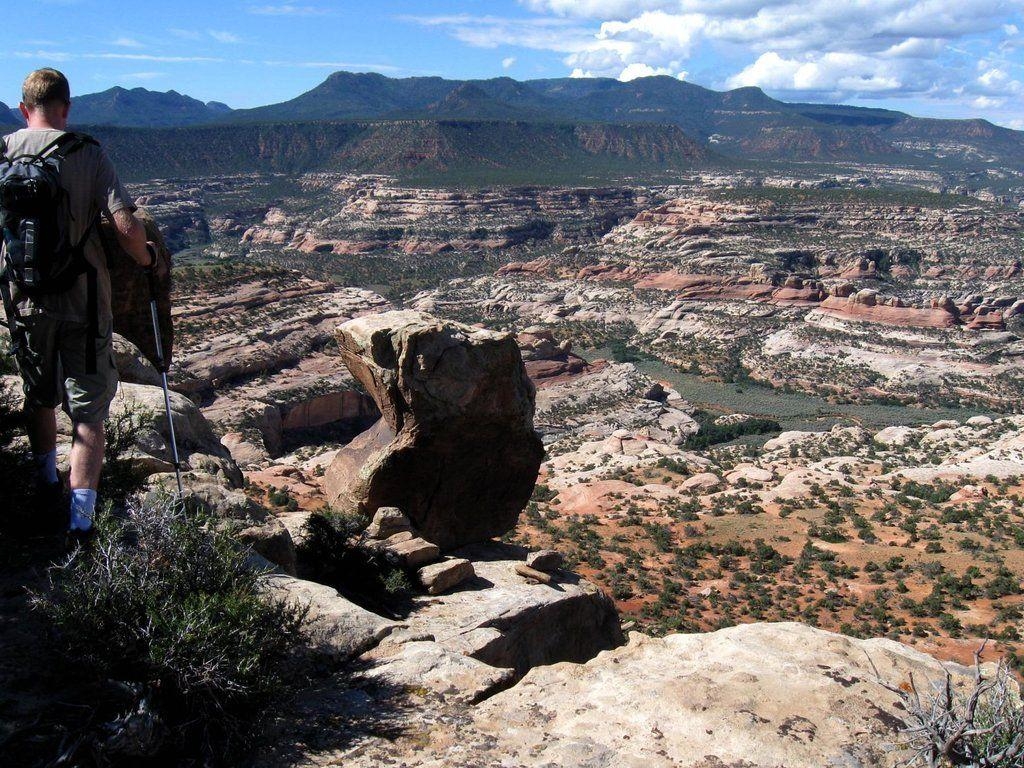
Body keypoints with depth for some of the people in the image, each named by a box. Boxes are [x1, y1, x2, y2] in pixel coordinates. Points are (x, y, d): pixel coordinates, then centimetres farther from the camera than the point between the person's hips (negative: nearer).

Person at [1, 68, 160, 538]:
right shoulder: (88, 152, -9)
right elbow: (126, 228, -17)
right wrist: (148, 260, 2)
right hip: (83, 300, -3)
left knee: (39, 397, 23)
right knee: (88, 411, 3)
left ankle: (47, 483, 43)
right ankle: (81, 521, -2)